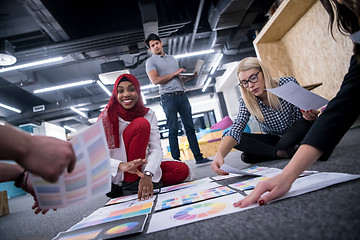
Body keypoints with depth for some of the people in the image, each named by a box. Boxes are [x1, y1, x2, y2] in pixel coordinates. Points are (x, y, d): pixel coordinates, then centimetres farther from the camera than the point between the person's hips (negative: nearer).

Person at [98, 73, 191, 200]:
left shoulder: (149, 114, -2)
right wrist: (121, 165, -40)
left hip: (140, 169, 4)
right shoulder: (107, 117, -10)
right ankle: (130, 185, -20)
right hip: (116, 175, -4)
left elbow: (156, 149, -13)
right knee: (141, 124, -24)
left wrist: (147, 175, -32)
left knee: (182, 170, -16)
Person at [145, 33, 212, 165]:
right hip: (168, 97, -5)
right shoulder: (151, 61, 6)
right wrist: (174, 73, -7)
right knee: (173, 130, -5)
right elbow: (155, 80, -10)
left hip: (182, 95, 5)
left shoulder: (172, 58, 24)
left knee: (190, 127, 2)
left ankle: (198, 157, 6)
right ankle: (176, 160, 2)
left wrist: (190, 76, 5)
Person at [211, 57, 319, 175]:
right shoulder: (246, 103, -16)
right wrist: (220, 154, -47)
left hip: (295, 136, -1)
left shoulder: (288, 84, -18)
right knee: (226, 135, -17)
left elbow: (303, 114, -10)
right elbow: (235, 130, -30)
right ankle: (281, 153, -22)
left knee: (307, 120, -35)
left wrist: (310, 116, -36)